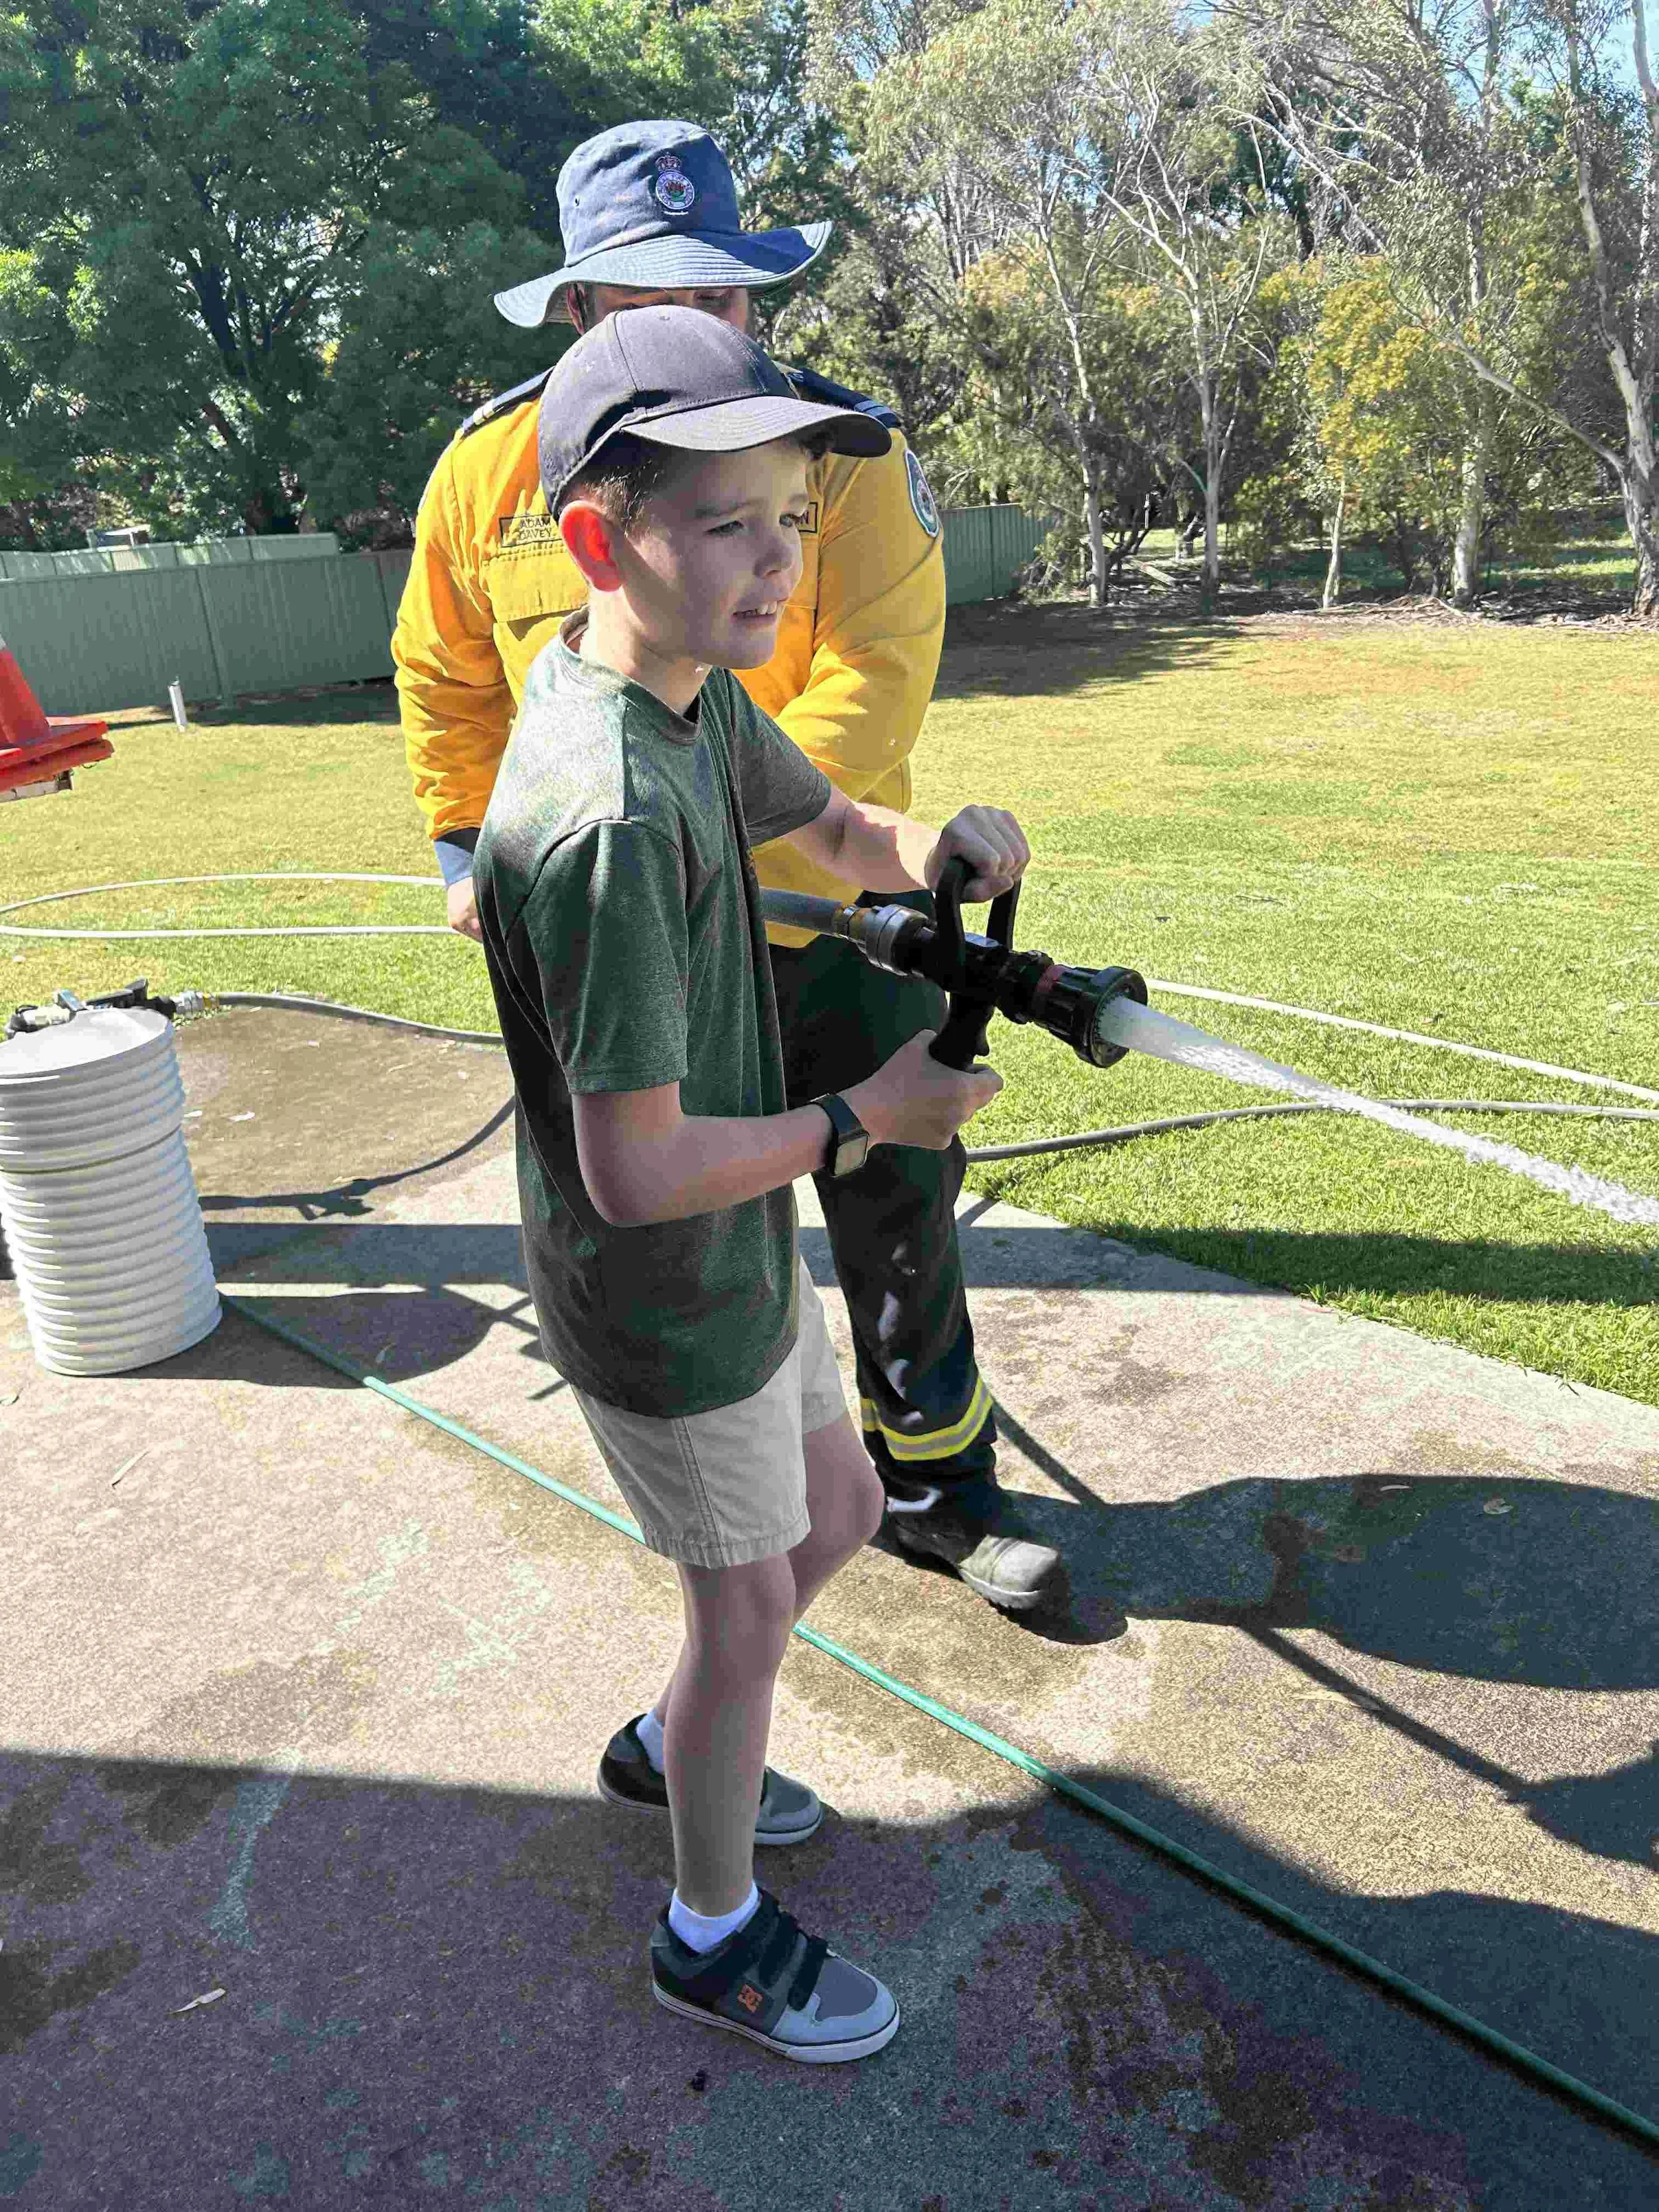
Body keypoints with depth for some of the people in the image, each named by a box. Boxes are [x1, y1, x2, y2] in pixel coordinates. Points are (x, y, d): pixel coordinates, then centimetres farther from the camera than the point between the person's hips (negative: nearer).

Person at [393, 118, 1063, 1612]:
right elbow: (445, 677, 12)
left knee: (902, 1215, 11)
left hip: (835, 917, -1)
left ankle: (938, 1485, 34)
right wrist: (468, 848, 12)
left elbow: (871, 681, -22)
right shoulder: (491, 468, -2)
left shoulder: (847, 450, -10)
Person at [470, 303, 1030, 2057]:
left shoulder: (695, 696, -2)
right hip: (664, 1296, -9)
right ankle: (717, 1934, 41)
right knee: (747, 1600, 12)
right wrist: (867, 1120, -19)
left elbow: (827, 826, 15)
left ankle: (667, 1750, 51)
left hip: (737, 1247, 9)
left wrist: (942, 843, -8)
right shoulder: (611, 818, -32)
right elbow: (638, 1172, -30)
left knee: (837, 1514, 25)